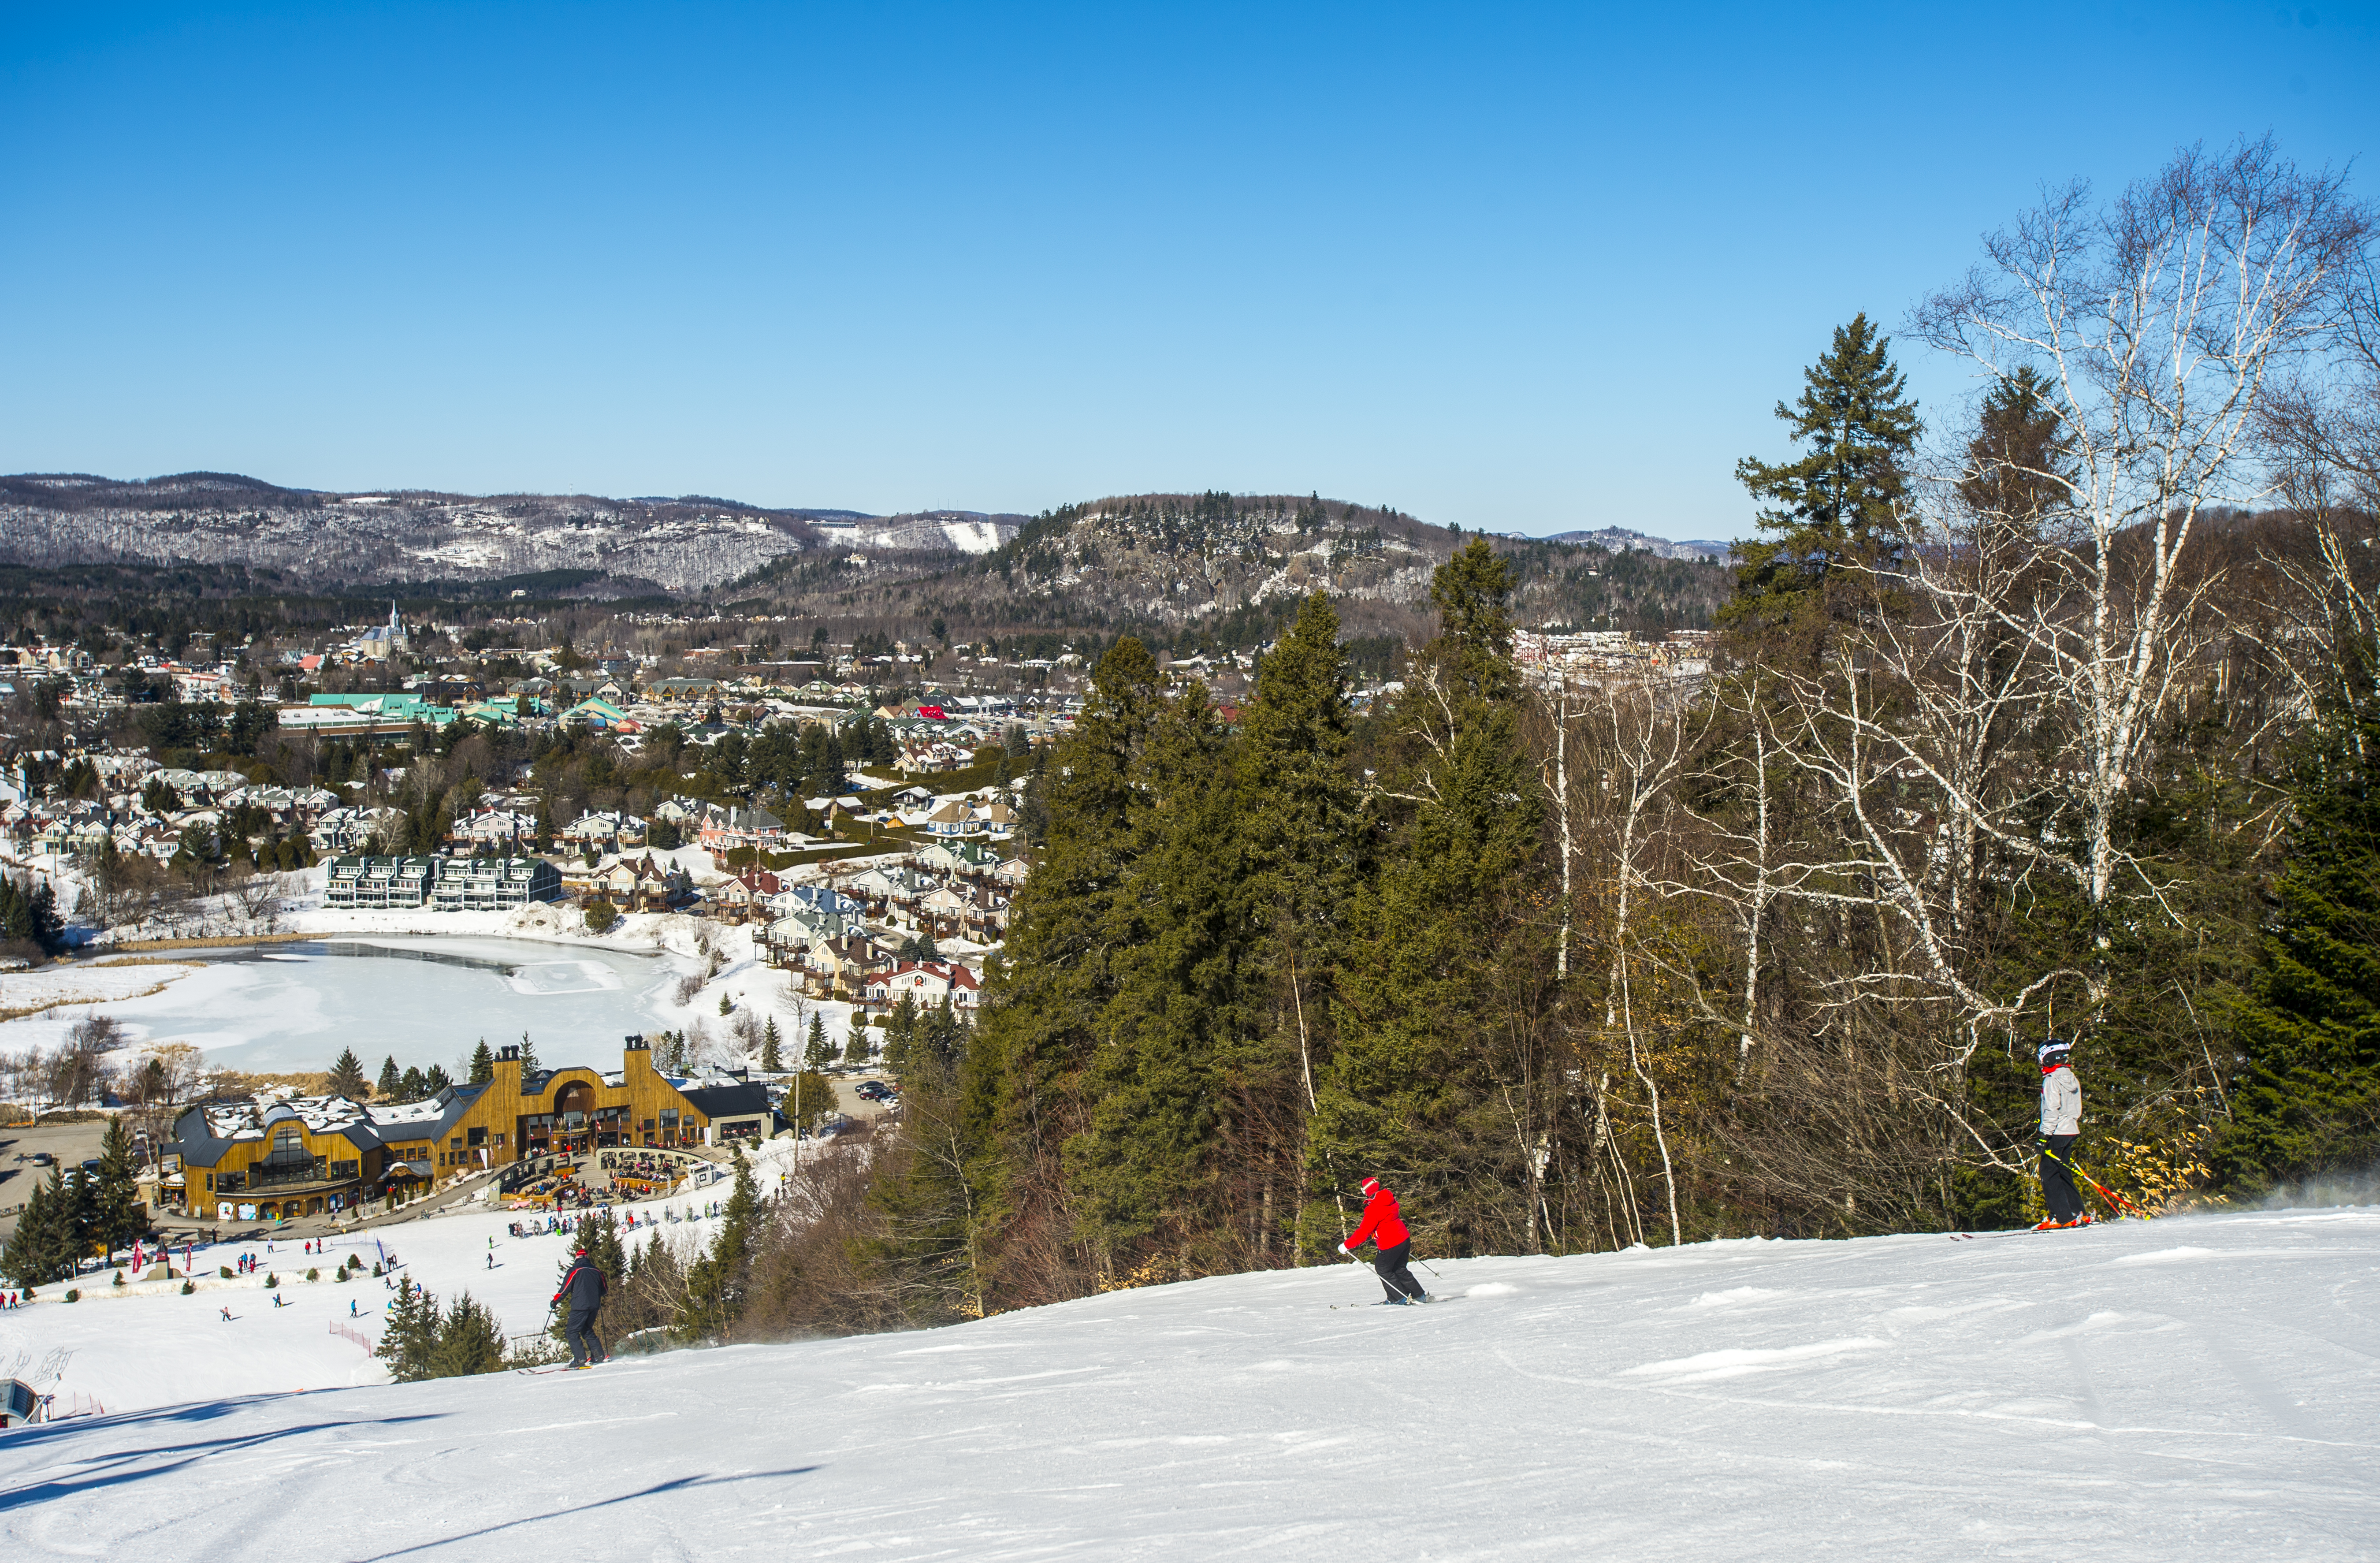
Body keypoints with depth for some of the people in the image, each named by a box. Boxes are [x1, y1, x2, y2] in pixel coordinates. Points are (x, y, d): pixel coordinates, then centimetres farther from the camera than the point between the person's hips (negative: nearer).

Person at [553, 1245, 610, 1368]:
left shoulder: (574, 1271, -4)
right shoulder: (597, 1272, 12)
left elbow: (565, 1289, -5)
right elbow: (604, 1291, 21)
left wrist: (556, 1300, 9)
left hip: (580, 1306, -6)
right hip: (594, 1306, 6)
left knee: (571, 1332, -1)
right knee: (587, 1331, 21)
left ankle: (580, 1359, -12)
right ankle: (600, 1355, 14)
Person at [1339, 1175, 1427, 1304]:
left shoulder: (1374, 1209, -22)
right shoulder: (1390, 1200, 4)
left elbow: (1363, 1232, -21)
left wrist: (1347, 1245, -14)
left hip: (1390, 1245, -8)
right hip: (1405, 1240, 8)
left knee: (1383, 1270, 12)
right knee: (1399, 1270, 23)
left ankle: (1401, 1298, 12)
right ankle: (1420, 1295, 25)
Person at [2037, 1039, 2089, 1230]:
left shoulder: (2052, 1080, -12)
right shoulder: (2073, 1080, 15)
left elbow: (2052, 1110, -19)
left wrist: (2045, 1135, -20)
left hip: (2057, 1134, -9)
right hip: (2072, 1132, 9)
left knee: (2048, 1173, -6)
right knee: (2063, 1173, 14)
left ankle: (2062, 1217, -12)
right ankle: (2077, 1213, 10)